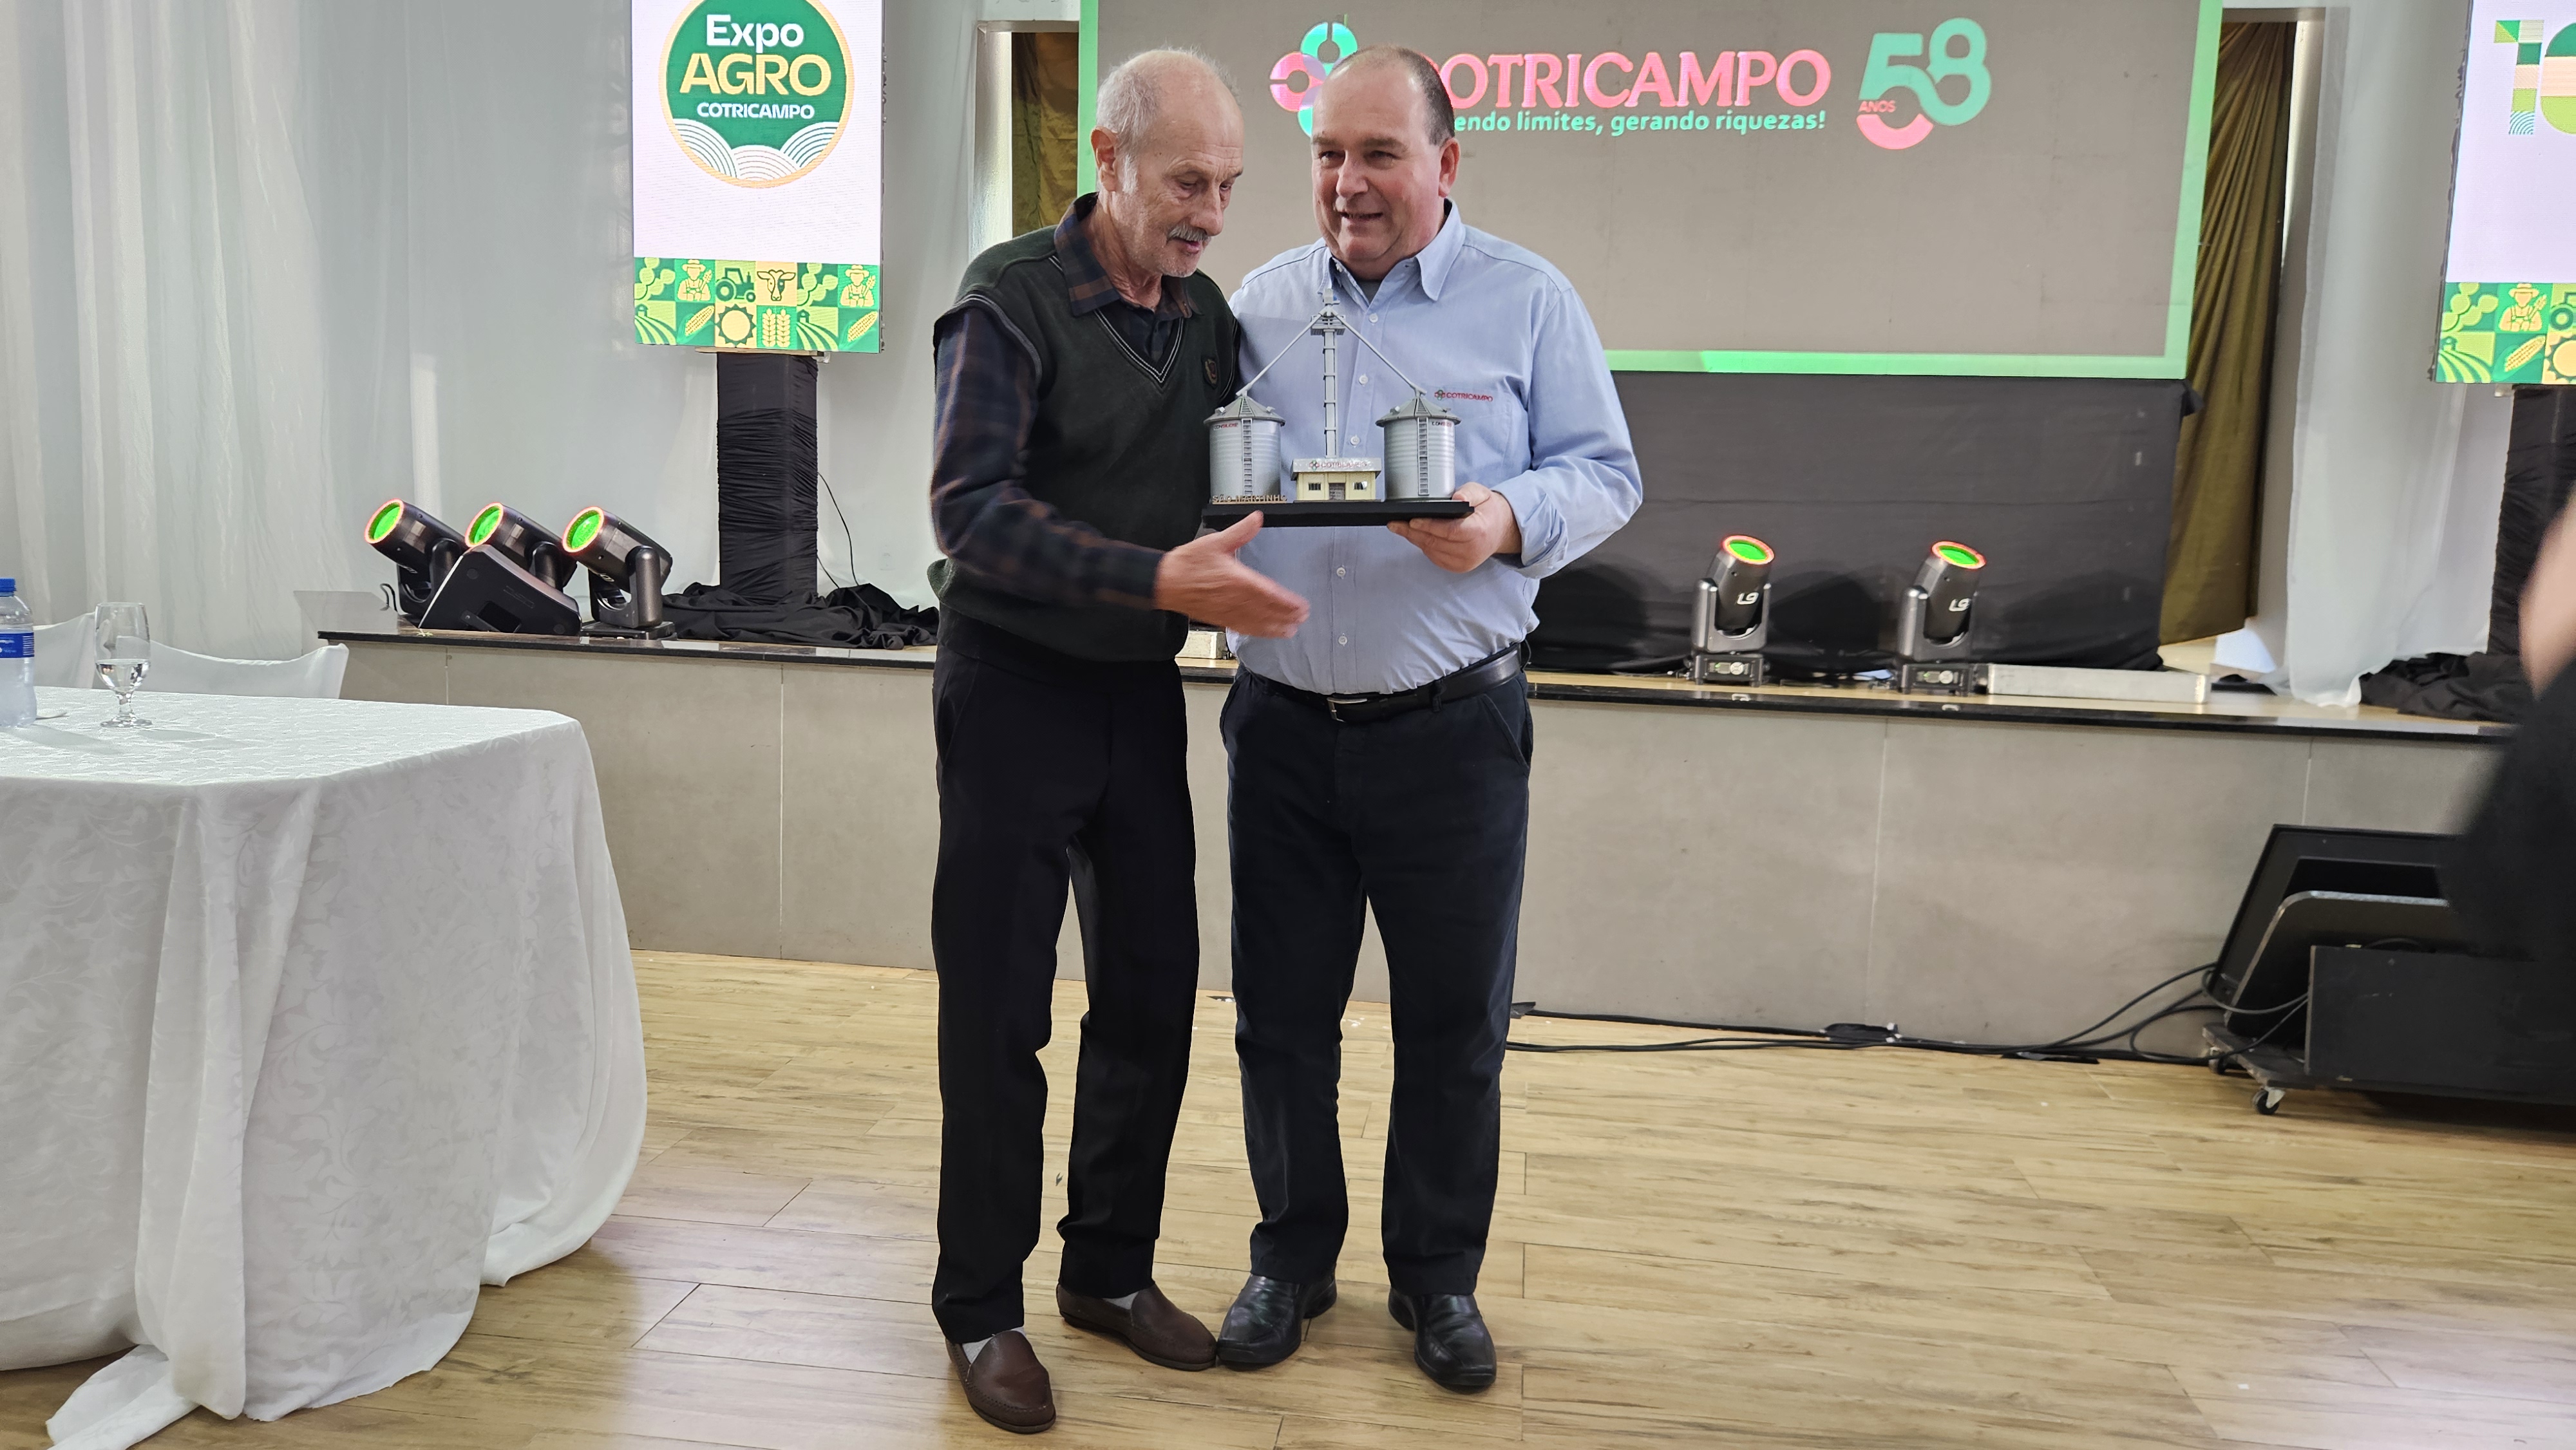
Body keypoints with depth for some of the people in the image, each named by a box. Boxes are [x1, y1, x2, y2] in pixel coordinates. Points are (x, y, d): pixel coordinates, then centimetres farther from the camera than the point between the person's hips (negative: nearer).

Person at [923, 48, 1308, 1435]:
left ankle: (1111, 1268, 28)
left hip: (1140, 690, 6)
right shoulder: (1013, 296, -11)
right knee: (999, 1013, 2)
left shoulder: (1206, 317, 8)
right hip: (1016, 685, -5)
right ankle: (981, 1307, 19)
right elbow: (971, 509, -22)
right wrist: (1159, 578, -31)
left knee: (1152, 993, 10)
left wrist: (1244, 586, -6)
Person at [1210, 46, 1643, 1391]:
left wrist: (1509, 521, -19)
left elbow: (1605, 473, 1)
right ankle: (1291, 1256, 32)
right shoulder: (1261, 302, 10)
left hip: (1450, 727, -2)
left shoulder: (1528, 301, 1)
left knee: (1455, 1024, 8)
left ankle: (1438, 1276, 29)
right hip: (1283, 722, 3)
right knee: (1280, 1013, 11)